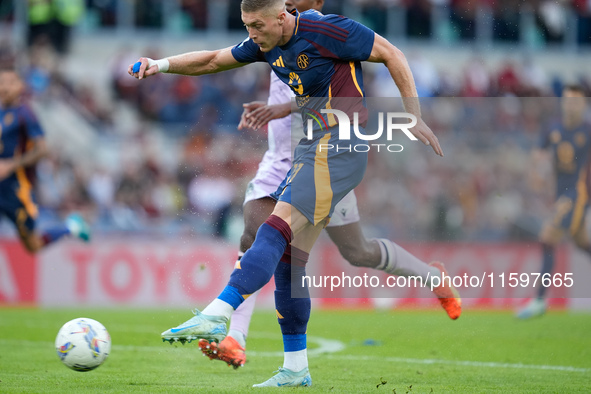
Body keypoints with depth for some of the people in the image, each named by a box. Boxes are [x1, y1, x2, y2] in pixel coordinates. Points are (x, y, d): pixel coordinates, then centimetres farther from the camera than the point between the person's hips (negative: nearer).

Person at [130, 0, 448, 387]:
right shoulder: (267, 44, 10)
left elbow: (391, 54, -7)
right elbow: (212, 60, 19)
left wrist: (416, 119, -7)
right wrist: (161, 64, 3)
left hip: (341, 145, -9)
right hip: (311, 148, 9)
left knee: (277, 230, -22)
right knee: (287, 258, 3)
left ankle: (218, 313, -34)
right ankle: (296, 369, 8)